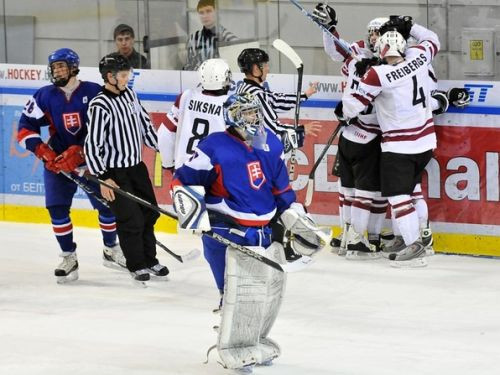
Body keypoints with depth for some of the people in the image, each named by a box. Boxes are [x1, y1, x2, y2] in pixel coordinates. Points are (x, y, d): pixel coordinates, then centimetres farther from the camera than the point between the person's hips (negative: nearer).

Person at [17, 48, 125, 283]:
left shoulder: (94, 92, -10)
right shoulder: (45, 96, -3)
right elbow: (25, 129, -1)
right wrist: (43, 151, -16)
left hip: (92, 159, -1)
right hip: (57, 161, 1)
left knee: (107, 204, 3)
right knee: (57, 208, -8)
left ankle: (111, 249, 26)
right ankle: (69, 258, 3)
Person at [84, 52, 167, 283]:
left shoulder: (129, 95, 3)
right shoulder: (100, 106, -20)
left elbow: (145, 124, 16)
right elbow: (92, 145, -21)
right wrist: (103, 179, -22)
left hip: (136, 166, 8)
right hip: (114, 172, -8)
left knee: (149, 212, 13)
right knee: (131, 219, -6)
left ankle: (150, 260, 27)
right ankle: (136, 266, 11)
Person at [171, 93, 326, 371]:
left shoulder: (271, 144, 6)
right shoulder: (216, 148, -14)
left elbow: (282, 189, 16)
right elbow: (184, 181, -9)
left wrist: (299, 222, 15)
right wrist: (192, 212, -20)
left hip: (264, 230, 7)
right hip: (226, 231, -7)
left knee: (273, 286, 13)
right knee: (240, 290, -15)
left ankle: (256, 341, 31)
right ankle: (234, 349, 0)